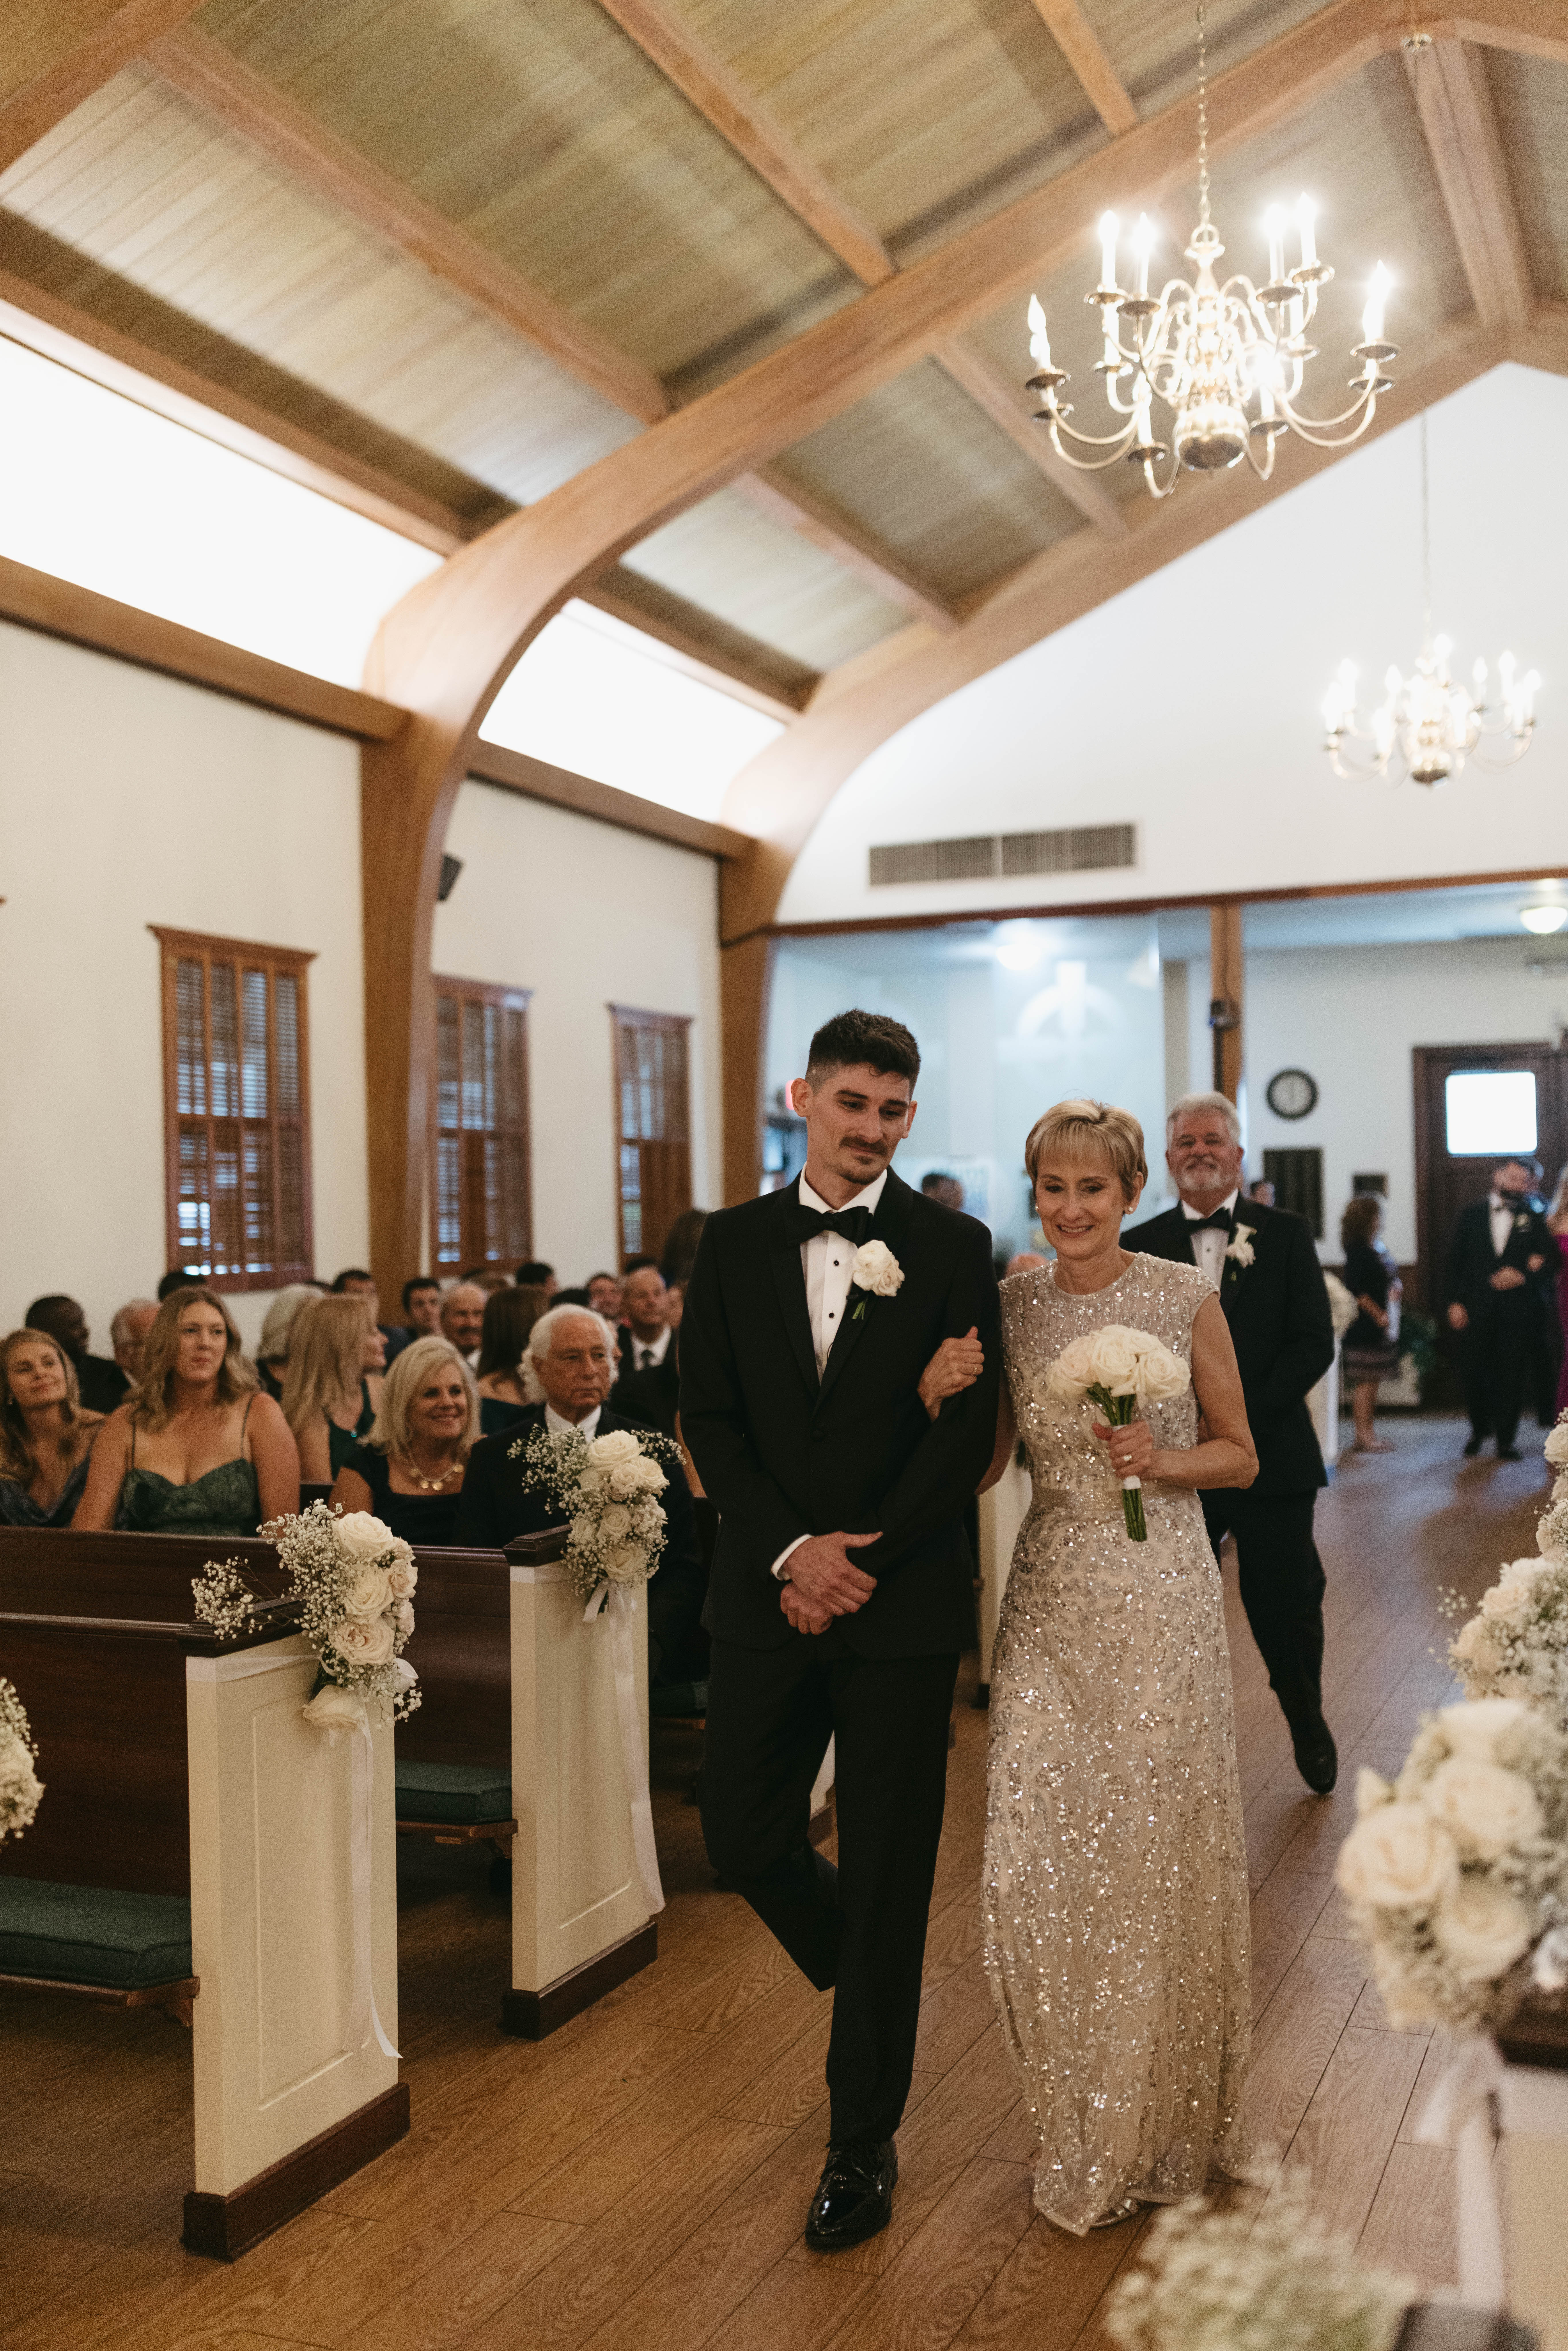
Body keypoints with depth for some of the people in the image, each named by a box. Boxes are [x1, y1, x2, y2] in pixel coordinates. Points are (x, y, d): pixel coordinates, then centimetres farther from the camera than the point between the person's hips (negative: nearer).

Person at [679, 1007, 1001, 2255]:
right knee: (744, 1836, 7)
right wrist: (790, 1551, -12)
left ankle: (865, 2140, 21)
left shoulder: (953, 1246, -2)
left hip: (902, 1600, -2)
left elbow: (967, 1432, -7)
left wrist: (858, 1561, -14)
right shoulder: (732, 1242, 5)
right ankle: (866, 1983, 38)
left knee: (886, 1874, 4)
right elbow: (709, 1417, 1)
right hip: (767, 1591, 3)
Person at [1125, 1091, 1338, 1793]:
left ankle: (1308, 1724, 36)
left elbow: (1314, 1343, -4)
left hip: (1271, 1455, 0)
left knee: (1285, 1605, 8)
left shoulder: (1287, 1236, 3)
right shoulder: (1141, 1246, 4)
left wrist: (1245, 1417, -14)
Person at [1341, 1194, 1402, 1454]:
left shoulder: (1379, 1247, 13)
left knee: (1372, 1380, 12)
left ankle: (1368, 1432, 18)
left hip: (1384, 1324, 9)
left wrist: (1396, 1287, 4)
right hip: (1365, 1325, -9)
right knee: (1365, 1381, -6)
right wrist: (1379, 1315, -14)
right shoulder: (1358, 1251, -15)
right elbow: (1355, 1290, -19)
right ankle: (1364, 1435, -2)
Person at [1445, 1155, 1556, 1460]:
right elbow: (1455, 1260, 7)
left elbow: (1549, 1258, 2)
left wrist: (1524, 1275, -15)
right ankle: (1479, 1431, 23)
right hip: (1476, 1307, 1)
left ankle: (1506, 1439, 8)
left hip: (1517, 1307, -1)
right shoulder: (1471, 1214, 9)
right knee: (1473, 1373, 1)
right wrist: (1454, 1301, -1)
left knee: (1511, 1375, -1)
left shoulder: (1534, 1218, 6)